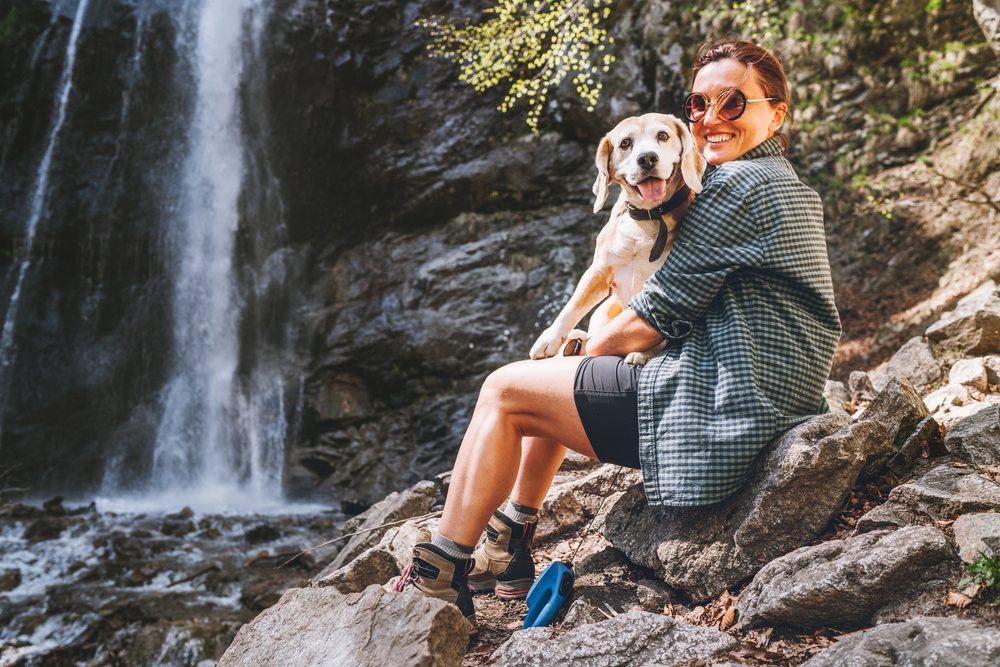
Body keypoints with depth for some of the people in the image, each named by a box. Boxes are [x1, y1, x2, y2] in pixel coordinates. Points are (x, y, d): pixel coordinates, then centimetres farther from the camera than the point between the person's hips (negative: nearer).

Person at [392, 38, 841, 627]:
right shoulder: (791, 188, 19)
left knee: (505, 391, -2)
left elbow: (658, 316, -15)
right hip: (762, 409, 11)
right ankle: (507, 554, 27)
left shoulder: (737, 183, -14)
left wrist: (597, 346, 4)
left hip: (719, 422, -11)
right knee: (556, 377, 22)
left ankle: (440, 579, 8)